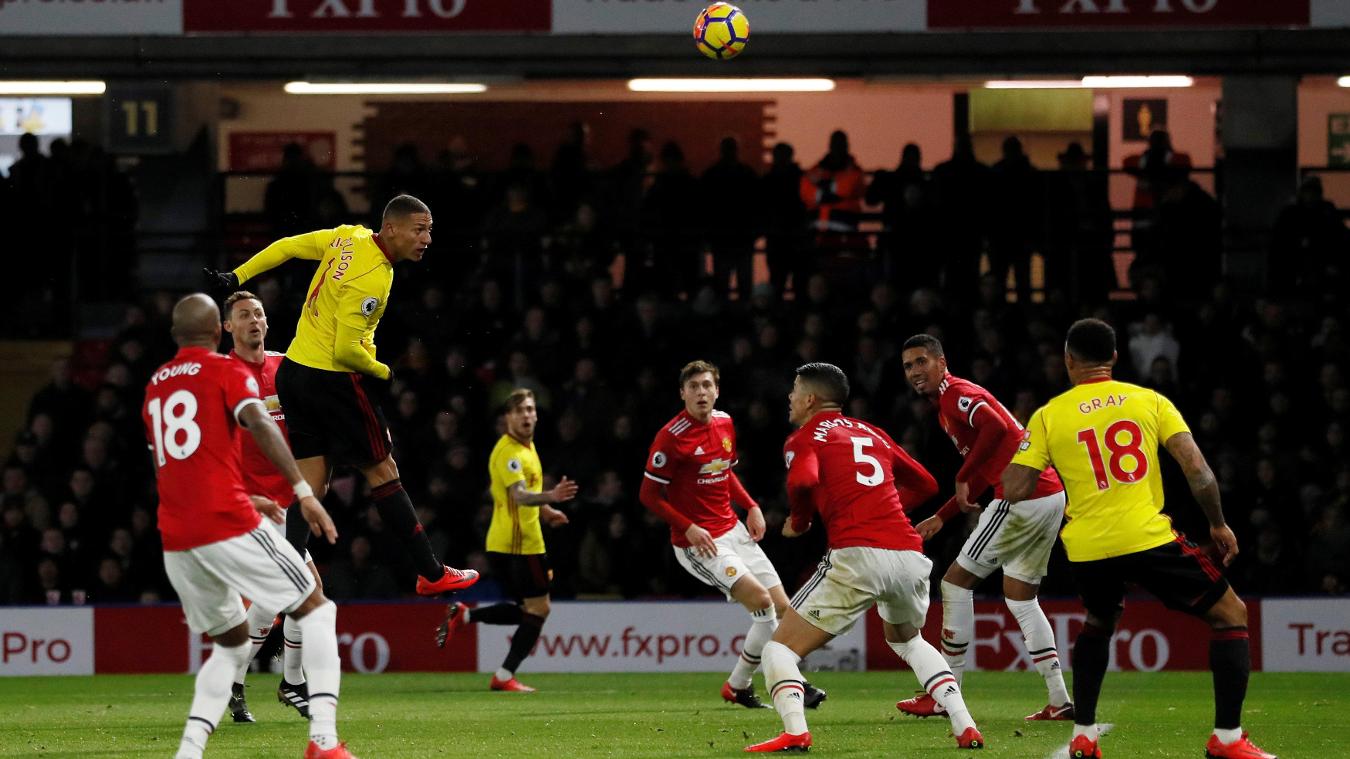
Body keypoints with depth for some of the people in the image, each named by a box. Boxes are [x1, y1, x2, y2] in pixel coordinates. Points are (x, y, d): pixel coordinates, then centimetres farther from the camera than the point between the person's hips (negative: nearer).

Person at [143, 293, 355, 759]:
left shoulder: (155, 386, 20)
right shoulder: (225, 372, 2)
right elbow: (259, 424, -17)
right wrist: (303, 491, -24)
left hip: (175, 540, 6)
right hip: (227, 525, -6)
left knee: (230, 646, 20)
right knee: (315, 611, 4)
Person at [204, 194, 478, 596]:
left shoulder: (349, 237, 2)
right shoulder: (372, 280, -23)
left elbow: (286, 247, 10)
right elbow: (347, 351, -23)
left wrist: (237, 277, 19)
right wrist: (383, 373, -6)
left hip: (295, 371, 8)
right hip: (332, 379, -8)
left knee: (309, 487, 6)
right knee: (382, 472, 3)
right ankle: (432, 574, 12)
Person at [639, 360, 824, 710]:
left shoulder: (724, 423, 7)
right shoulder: (672, 436, -15)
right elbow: (648, 494, -12)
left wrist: (751, 506, 7)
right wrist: (689, 528, -20)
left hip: (732, 531, 8)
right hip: (698, 543, -8)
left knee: (783, 609, 3)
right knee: (762, 601, -20)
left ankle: (738, 686, 16)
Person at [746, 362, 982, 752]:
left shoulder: (805, 438, 7)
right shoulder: (873, 433, 25)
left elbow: (803, 481, -15)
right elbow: (925, 484, 30)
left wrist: (799, 522, 3)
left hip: (858, 556, -6)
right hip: (910, 555, 6)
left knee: (781, 648, 4)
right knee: (906, 641, 34)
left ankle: (795, 731, -22)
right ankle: (964, 725, 17)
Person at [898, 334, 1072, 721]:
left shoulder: (956, 394, -8)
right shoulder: (947, 406, 23)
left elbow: (996, 427, -28)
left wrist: (963, 478, -19)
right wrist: (940, 518, 26)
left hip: (1021, 498, -10)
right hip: (1051, 496, 10)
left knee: (956, 583, -1)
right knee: (1020, 598, 17)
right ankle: (1060, 701, 12)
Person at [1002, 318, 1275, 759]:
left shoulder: (1048, 416, 6)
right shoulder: (1149, 401, 5)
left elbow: (1015, 491, 2)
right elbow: (1196, 468, -2)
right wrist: (1218, 524, 11)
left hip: (1087, 550, 3)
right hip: (1149, 539, -3)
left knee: (1098, 623, 33)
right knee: (1231, 614, 11)